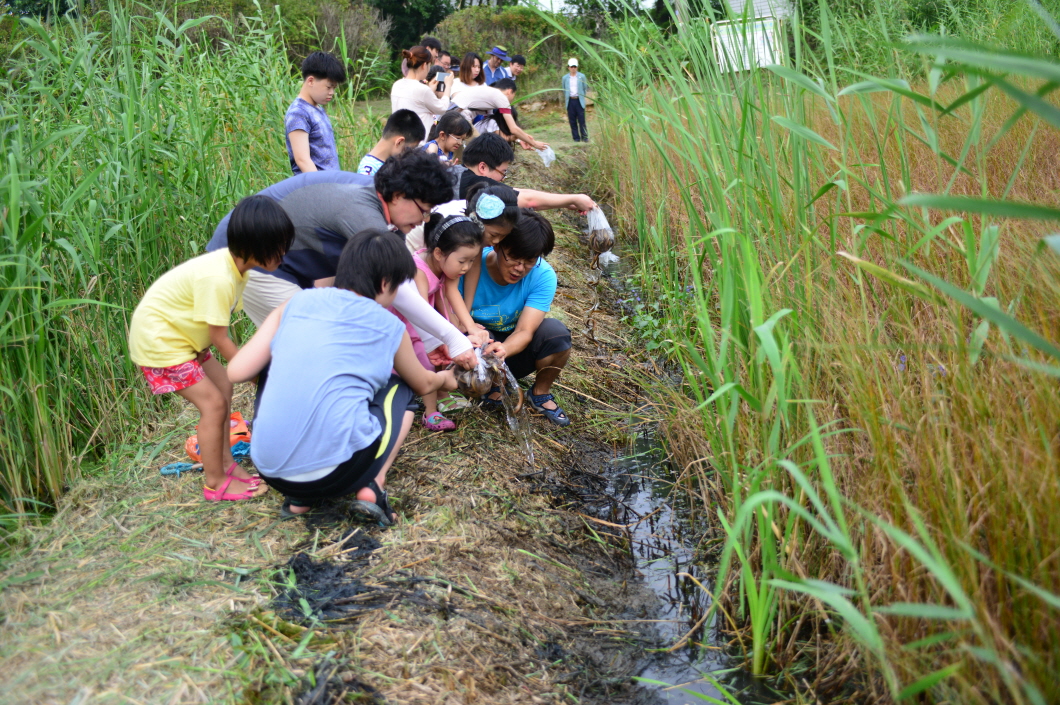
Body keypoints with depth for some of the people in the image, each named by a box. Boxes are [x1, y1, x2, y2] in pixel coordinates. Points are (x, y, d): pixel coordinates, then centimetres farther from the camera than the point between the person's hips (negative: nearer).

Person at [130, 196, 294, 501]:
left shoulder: (235, 264, -4)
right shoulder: (218, 278, -31)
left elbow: (217, 329, -2)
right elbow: (220, 338, -22)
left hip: (178, 333, 9)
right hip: (157, 339, -9)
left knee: (223, 386, 11)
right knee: (213, 403, -9)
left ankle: (225, 463, 23)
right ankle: (216, 484, 4)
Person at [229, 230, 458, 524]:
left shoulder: (296, 303, 9)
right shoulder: (388, 327, 6)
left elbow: (237, 372, 5)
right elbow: (423, 384, 25)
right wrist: (444, 378, 48)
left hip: (270, 472, 3)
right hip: (335, 472, -3)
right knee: (402, 390, 22)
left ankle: (299, 498, 17)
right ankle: (372, 488, 5)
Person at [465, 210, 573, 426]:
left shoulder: (542, 276, -21)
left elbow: (525, 331, -28)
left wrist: (504, 349, -51)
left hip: (515, 348, 1)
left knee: (555, 331, -29)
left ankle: (540, 393, 0)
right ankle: (493, 387, -3)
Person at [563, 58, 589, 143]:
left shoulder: (582, 76, 2)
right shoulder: (565, 78, 6)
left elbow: (585, 88, 10)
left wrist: (582, 96, 6)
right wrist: (566, 97, 9)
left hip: (579, 101, -2)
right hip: (570, 101, 2)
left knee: (581, 120, -5)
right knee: (572, 121, 2)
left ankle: (584, 137, 0)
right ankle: (576, 137, 8)